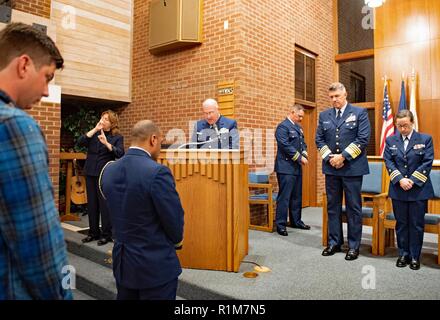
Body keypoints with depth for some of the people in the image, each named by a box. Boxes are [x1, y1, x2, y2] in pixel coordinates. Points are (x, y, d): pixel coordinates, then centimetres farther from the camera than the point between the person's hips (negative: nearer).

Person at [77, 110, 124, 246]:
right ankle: (93, 232, 23)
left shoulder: (117, 137, -1)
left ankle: (107, 234, 9)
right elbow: (80, 142, -5)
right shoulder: (94, 133, 10)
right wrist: (94, 129, -9)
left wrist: (106, 143, -25)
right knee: (91, 204, 10)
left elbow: (120, 154, -15)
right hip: (91, 173, 5)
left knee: (104, 204, -3)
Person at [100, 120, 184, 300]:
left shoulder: (108, 170, -1)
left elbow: (117, 213, 7)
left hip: (122, 262, 7)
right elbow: (174, 220, -16)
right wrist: (175, 241, 5)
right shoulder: (157, 172, -23)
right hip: (156, 266, -6)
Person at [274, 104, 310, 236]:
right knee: (284, 196, -6)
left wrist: (304, 155, 0)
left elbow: (303, 143, 20)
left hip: (297, 167, 9)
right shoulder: (283, 126, -9)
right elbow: (285, 146, -19)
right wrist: (299, 158, -15)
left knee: (297, 196, 14)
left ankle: (296, 221, 25)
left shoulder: (298, 127, 17)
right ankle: (280, 224, 1)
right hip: (286, 167, -9)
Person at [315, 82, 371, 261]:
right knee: (333, 206, 10)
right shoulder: (324, 115, 11)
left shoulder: (360, 112, 0)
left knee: (353, 207, 3)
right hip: (331, 167, 4)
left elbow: (363, 138, -8)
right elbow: (319, 139, 9)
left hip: (352, 167, -4)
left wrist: (343, 156, -14)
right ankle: (334, 242, 20)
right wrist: (329, 157, -7)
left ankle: (354, 246, 13)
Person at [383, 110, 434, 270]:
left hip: (419, 189, -2)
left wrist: (412, 180, -15)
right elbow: (388, 162, -1)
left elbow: (427, 163, -5)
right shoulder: (390, 140, 6)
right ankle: (403, 254, 22)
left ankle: (415, 257, 17)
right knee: (401, 223, 10)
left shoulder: (425, 139, 1)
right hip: (398, 190, 2)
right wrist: (400, 179, -14)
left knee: (417, 224, 5)